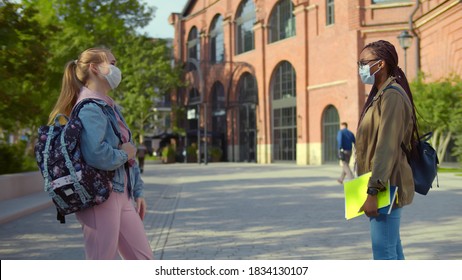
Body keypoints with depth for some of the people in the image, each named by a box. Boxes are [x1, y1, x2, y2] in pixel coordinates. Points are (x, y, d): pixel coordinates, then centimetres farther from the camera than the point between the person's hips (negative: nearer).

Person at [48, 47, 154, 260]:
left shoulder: (111, 107, 16)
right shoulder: (91, 108, -14)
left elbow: (130, 151, 21)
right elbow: (96, 155, -30)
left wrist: (137, 192, 17)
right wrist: (123, 154, -11)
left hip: (122, 195, 10)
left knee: (144, 260, 13)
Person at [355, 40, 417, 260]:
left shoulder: (392, 96, -14)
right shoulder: (379, 96, 16)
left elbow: (387, 148, -21)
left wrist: (373, 191, -24)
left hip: (386, 187, -10)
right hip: (383, 187, 10)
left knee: (383, 252, -9)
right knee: (392, 249, 15)